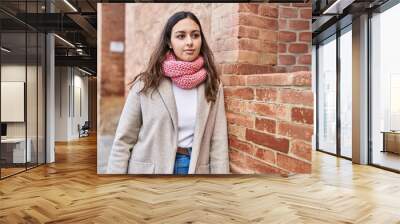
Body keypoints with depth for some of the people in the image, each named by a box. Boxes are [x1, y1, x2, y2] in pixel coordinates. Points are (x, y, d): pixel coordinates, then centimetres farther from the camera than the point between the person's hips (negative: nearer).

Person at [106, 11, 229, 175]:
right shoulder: (146, 83, -9)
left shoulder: (212, 85, -2)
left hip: (195, 167, 2)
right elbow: (123, 140, -6)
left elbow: (218, 142, -4)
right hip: (150, 168, -1)